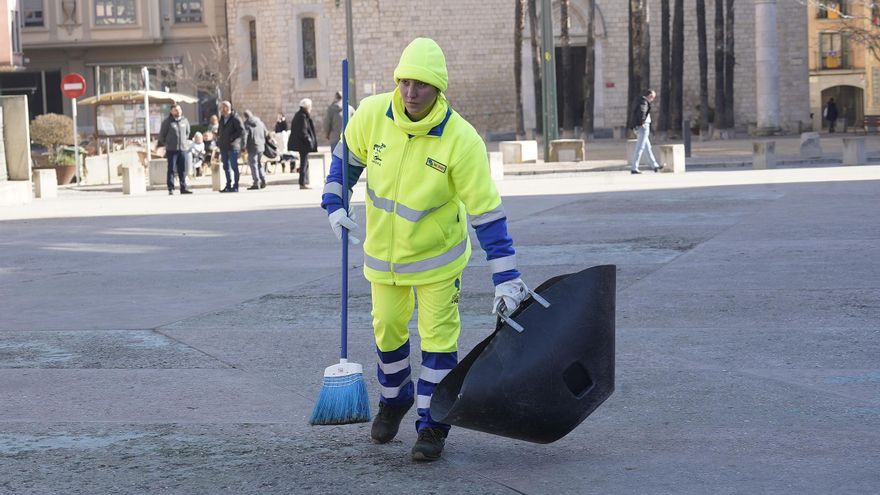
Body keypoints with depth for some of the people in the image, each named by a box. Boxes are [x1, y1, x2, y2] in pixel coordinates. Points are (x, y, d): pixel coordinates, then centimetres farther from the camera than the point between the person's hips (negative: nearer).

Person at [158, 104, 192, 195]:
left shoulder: (185, 121, 9)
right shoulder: (167, 122, -4)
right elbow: (161, 135, 3)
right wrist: (166, 144, 6)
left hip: (183, 149, 4)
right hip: (171, 150, -4)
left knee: (183, 170, 6)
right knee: (171, 169, -3)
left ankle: (183, 188, 11)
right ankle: (171, 189, -2)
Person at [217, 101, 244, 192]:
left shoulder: (235, 118, -9)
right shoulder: (222, 119, 16)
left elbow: (241, 131, -16)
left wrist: (231, 138, -16)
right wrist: (219, 137, 11)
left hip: (233, 146, -8)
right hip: (224, 147, 8)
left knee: (234, 166, -6)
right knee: (226, 167, 10)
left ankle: (235, 186, -3)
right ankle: (228, 186, 16)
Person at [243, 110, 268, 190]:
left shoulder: (246, 124, -7)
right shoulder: (260, 122, 10)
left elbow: (244, 136, -15)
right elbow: (266, 134, 17)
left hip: (252, 148, -6)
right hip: (261, 147, 6)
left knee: (253, 164, -3)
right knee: (259, 164, 17)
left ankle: (256, 182, -8)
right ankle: (263, 181, 15)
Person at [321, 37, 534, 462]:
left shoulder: (461, 140, -27)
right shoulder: (372, 115, -18)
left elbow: (487, 212, -23)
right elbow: (347, 157, 5)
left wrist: (506, 279, -24)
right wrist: (334, 204, -3)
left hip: (437, 255, -3)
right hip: (383, 249, 3)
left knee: (438, 338, -2)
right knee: (387, 330, 15)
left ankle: (432, 425, 11)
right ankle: (394, 399, 40)